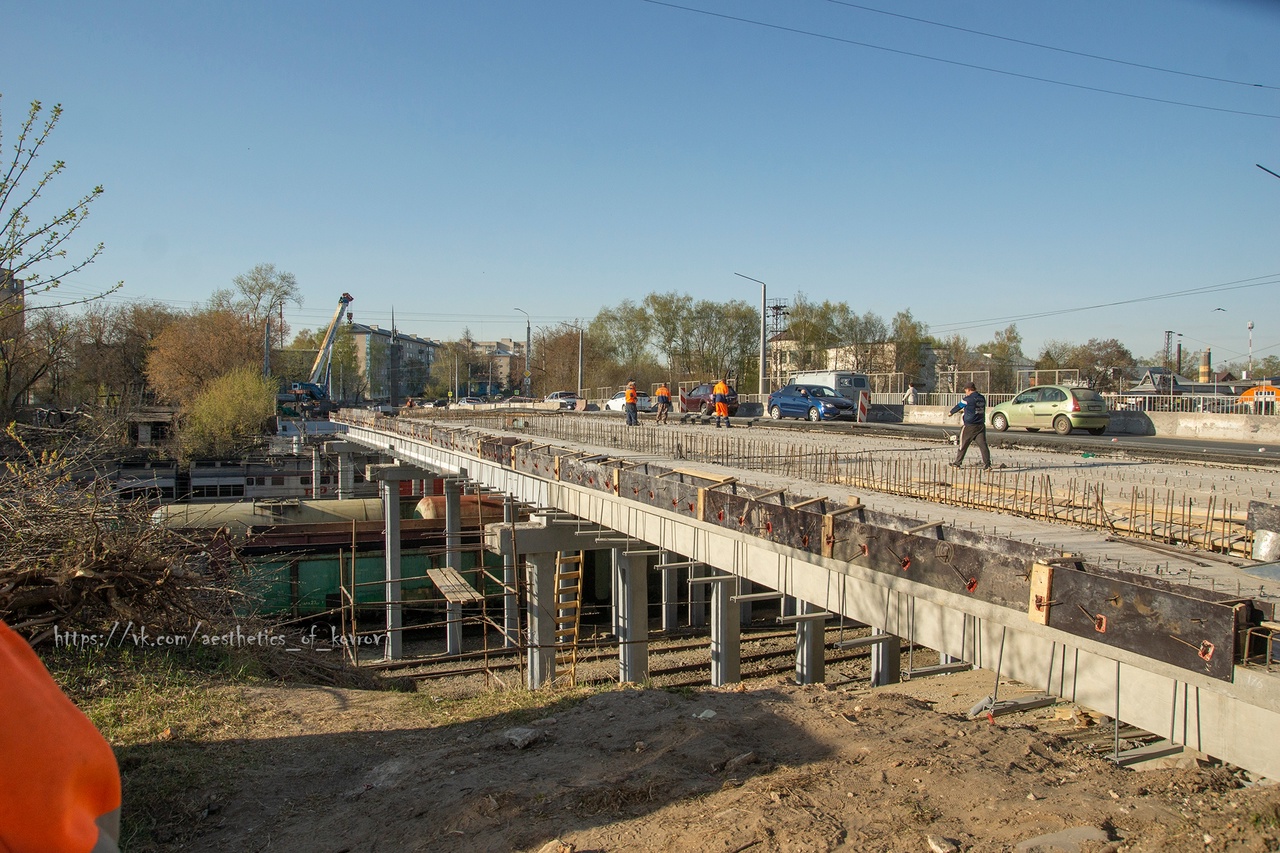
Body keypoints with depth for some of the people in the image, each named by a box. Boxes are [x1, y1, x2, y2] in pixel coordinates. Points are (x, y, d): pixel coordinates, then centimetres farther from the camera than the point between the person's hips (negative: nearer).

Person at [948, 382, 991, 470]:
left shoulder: (968, 399, -12)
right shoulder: (982, 398, 6)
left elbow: (958, 406, 4)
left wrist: (951, 412, 23)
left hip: (969, 426, -5)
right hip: (981, 425, 5)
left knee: (963, 445, 8)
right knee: (983, 445, 0)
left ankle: (956, 463, 19)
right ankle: (987, 465, -9)